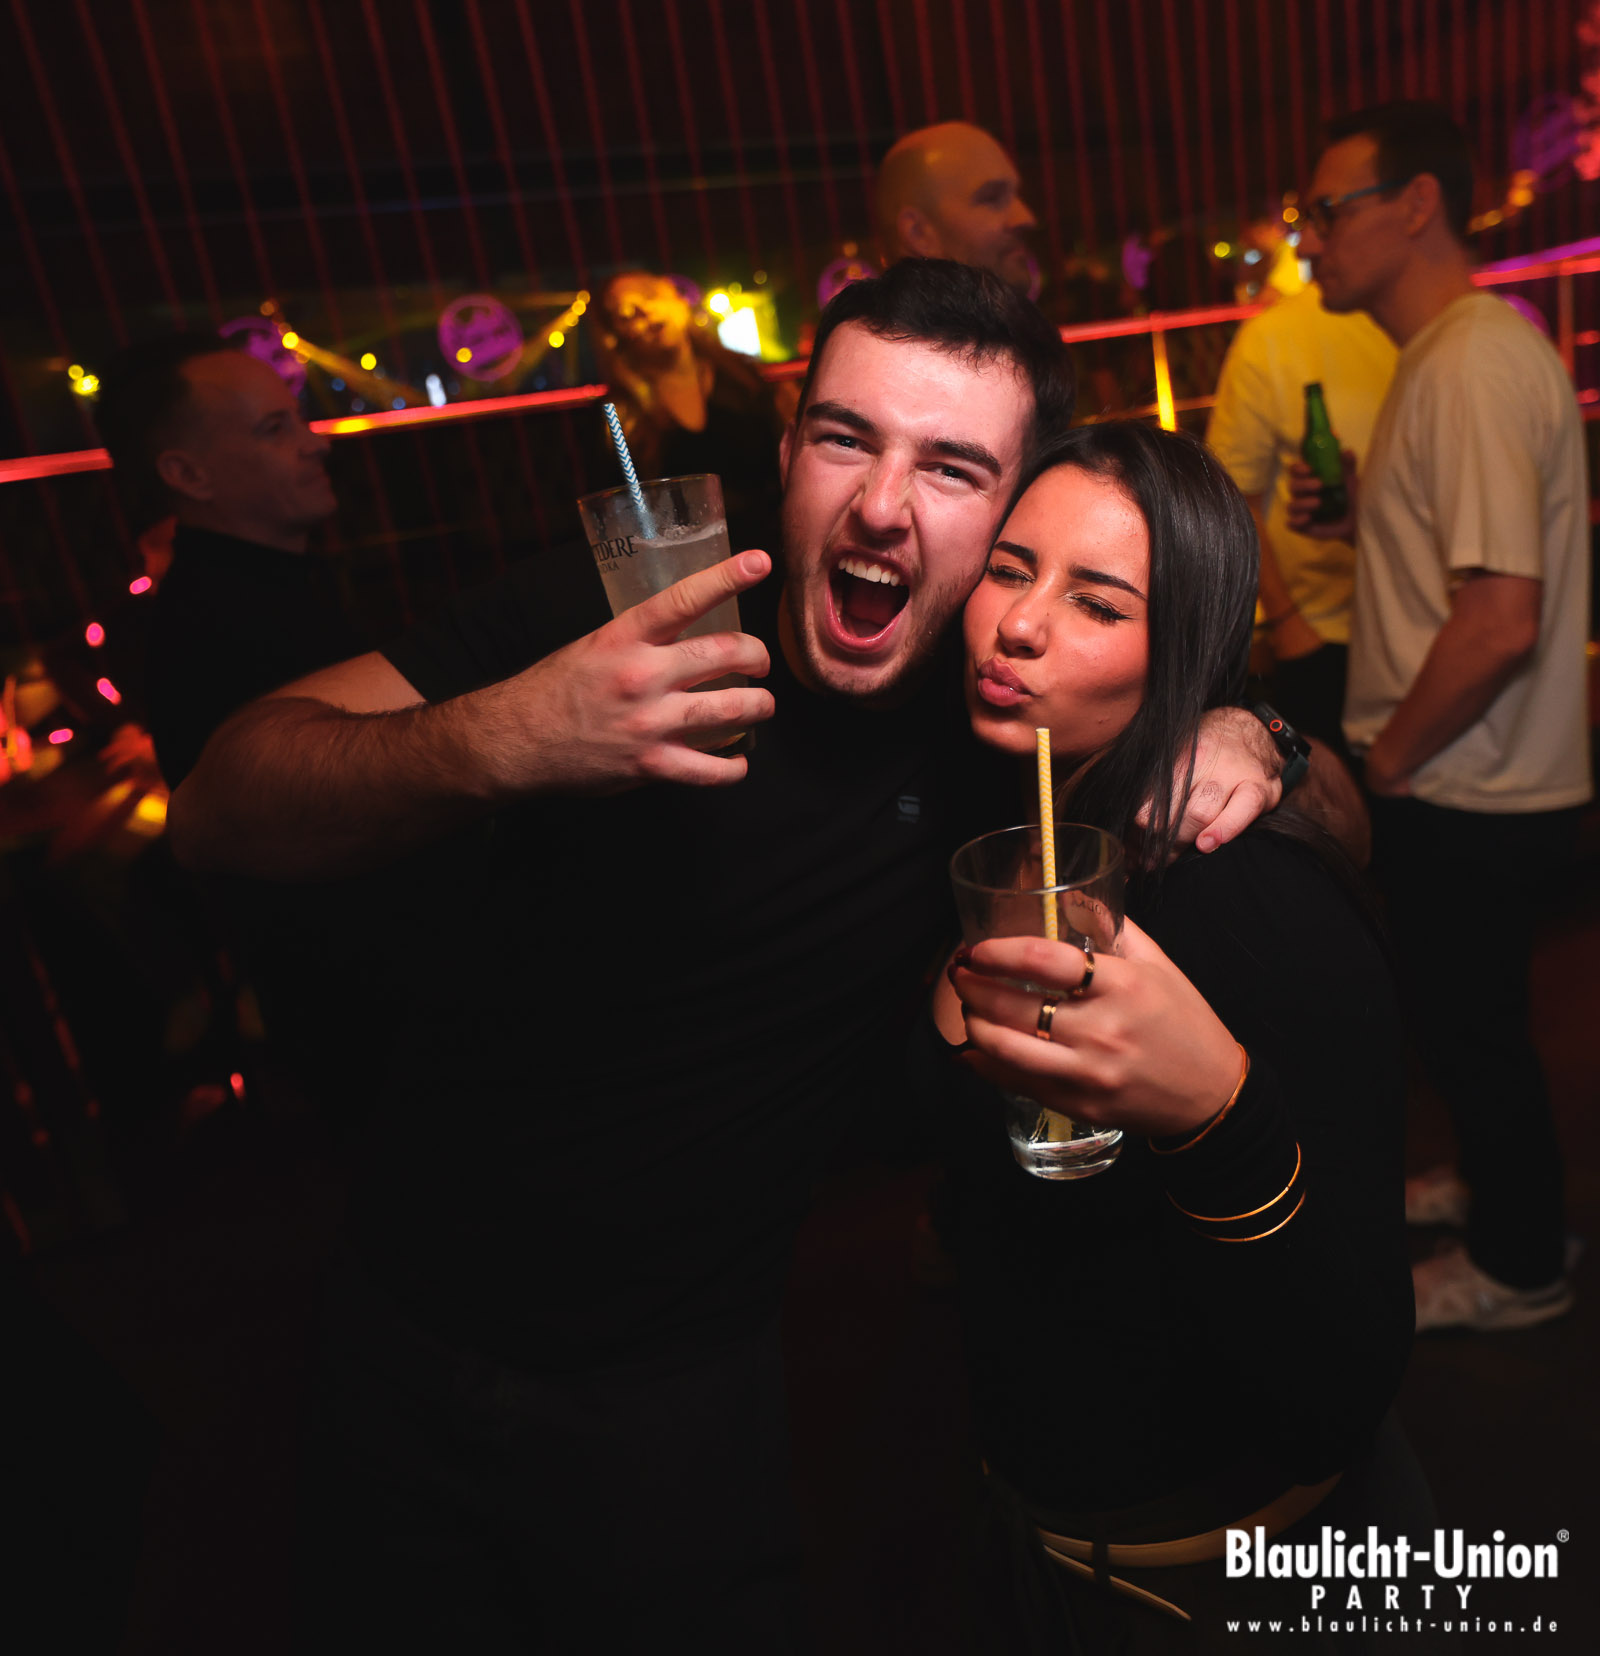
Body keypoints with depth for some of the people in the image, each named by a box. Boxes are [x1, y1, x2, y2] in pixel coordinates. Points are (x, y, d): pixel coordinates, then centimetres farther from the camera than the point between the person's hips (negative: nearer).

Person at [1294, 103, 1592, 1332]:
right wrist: (1353, 516, 9)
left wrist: (1388, 759, -17)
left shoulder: (1476, 363, -22)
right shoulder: (1448, 353, 11)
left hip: (1470, 799, -10)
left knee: (1474, 1029, 8)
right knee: (1466, 1020, 25)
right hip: (1464, 784, 10)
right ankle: (1496, 1184, 47)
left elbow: (1501, 620, -29)